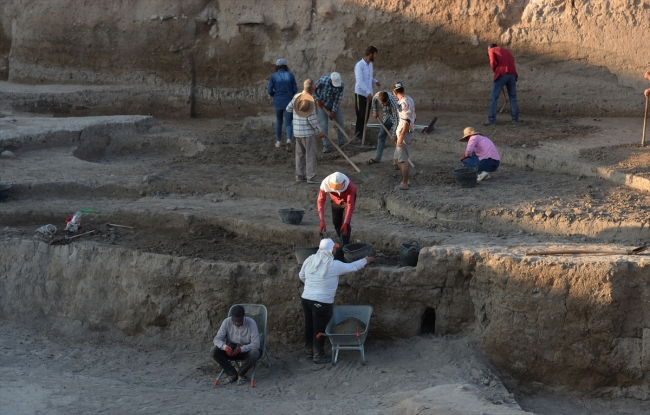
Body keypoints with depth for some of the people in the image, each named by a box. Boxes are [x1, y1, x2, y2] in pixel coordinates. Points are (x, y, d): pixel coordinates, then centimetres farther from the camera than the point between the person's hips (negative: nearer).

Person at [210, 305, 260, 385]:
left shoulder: (251, 323, -22)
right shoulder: (227, 322, -16)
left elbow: (256, 344, -25)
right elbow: (217, 339, -16)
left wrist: (241, 349, -41)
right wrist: (225, 347, -38)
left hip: (246, 351, -2)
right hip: (231, 350, 2)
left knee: (254, 354, -37)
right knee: (213, 351, -23)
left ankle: (241, 374, -10)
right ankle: (233, 374, -11)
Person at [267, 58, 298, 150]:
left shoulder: (273, 76, -4)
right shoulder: (290, 75, -2)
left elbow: (270, 91, -5)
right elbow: (295, 90, -1)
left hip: (278, 102, 1)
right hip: (288, 102, -1)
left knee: (278, 120, 26)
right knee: (288, 124, 2)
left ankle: (278, 141, 33)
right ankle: (289, 140, -25)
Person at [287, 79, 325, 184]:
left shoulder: (296, 97, 4)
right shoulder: (310, 100, -17)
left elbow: (288, 108, 16)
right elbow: (311, 118, -18)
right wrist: (319, 131, -10)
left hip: (297, 132, 7)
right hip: (307, 132, -7)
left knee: (300, 154, 13)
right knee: (311, 154, -1)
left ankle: (300, 175, 17)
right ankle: (311, 177, -2)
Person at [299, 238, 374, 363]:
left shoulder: (309, 260, 0)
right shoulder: (334, 265, -15)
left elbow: (301, 276, 14)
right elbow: (352, 267, 0)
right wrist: (365, 260, 17)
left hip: (306, 298, 6)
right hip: (322, 302, -6)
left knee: (309, 326, 19)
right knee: (320, 329, 6)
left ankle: (309, 351, 33)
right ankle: (319, 356, 16)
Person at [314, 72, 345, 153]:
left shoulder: (341, 85, -23)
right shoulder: (322, 81, -29)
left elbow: (338, 99, -18)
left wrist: (333, 111, -18)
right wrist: (318, 100, -12)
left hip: (335, 104, 2)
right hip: (322, 104, -2)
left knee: (340, 122, 3)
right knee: (324, 125, -6)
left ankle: (341, 143, 16)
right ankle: (326, 145, -1)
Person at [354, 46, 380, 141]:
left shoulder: (370, 64, 8)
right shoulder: (359, 65, -18)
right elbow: (360, 81, -25)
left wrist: (375, 81, 5)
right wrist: (368, 92, -31)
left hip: (368, 94, 8)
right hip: (361, 94, -7)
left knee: (366, 115, 11)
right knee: (361, 115, -3)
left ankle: (362, 133, 21)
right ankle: (358, 134, 7)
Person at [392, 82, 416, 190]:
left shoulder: (404, 102, -20)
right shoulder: (409, 100, 11)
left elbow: (406, 121, -25)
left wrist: (401, 137, -24)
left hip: (404, 133, -10)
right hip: (408, 132, 10)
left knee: (402, 160, -3)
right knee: (399, 158, 17)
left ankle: (404, 184, 3)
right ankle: (406, 180, 24)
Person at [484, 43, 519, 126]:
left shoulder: (491, 50, 11)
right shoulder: (506, 50, 29)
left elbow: (493, 62, -6)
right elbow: (512, 62, 21)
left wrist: (495, 71, 10)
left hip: (501, 74, -5)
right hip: (512, 74, 5)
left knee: (494, 97, 0)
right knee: (513, 97, 14)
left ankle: (492, 120, -3)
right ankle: (515, 119, 12)